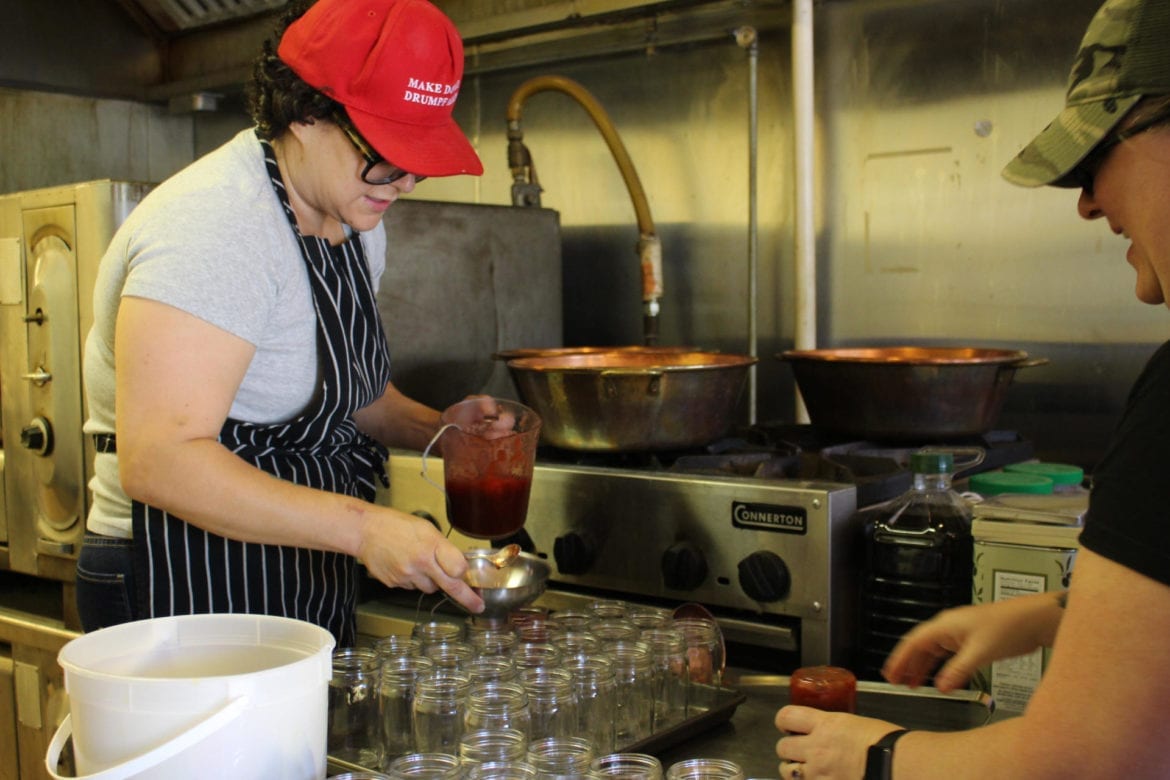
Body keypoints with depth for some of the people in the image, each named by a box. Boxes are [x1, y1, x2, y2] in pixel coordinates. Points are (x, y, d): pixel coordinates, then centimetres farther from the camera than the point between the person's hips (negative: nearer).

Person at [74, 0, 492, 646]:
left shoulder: (354, 217, 6)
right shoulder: (210, 228, -23)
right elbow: (155, 459, -30)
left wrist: (442, 430, -1)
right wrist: (361, 526, -35)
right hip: (183, 593, -8)